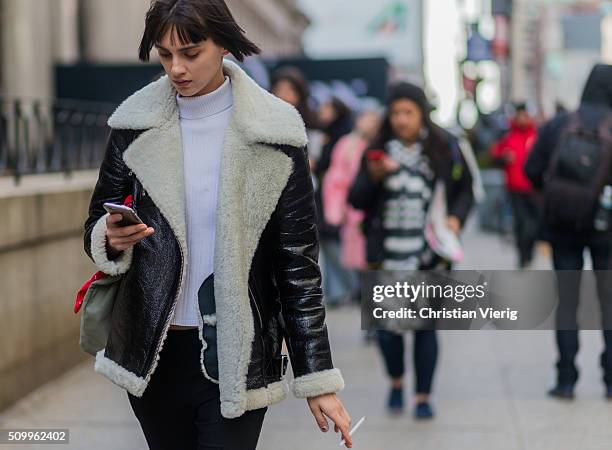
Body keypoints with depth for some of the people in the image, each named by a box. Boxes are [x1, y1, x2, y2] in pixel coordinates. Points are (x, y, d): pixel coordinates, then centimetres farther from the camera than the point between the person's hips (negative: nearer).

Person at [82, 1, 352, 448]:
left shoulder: (273, 132, -6)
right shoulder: (136, 124, 1)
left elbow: (298, 263, -4)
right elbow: (96, 230, 10)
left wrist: (318, 379, -6)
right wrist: (111, 239, -15)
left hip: (235, 359, -3)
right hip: (151, 354, 3)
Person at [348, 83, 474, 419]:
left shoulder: (443, 149, 1)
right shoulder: (378, 151, 4)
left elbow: (464, 190, 9)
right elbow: (356, 200, 3)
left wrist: (456, 217, -8)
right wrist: (373, 176, -14)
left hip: (428, 254, -1)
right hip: (387, 254, 1)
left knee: (425, 326, 2)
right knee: (388, 325, 0)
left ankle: (423, 397, 14)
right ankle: (396, 382, 28)